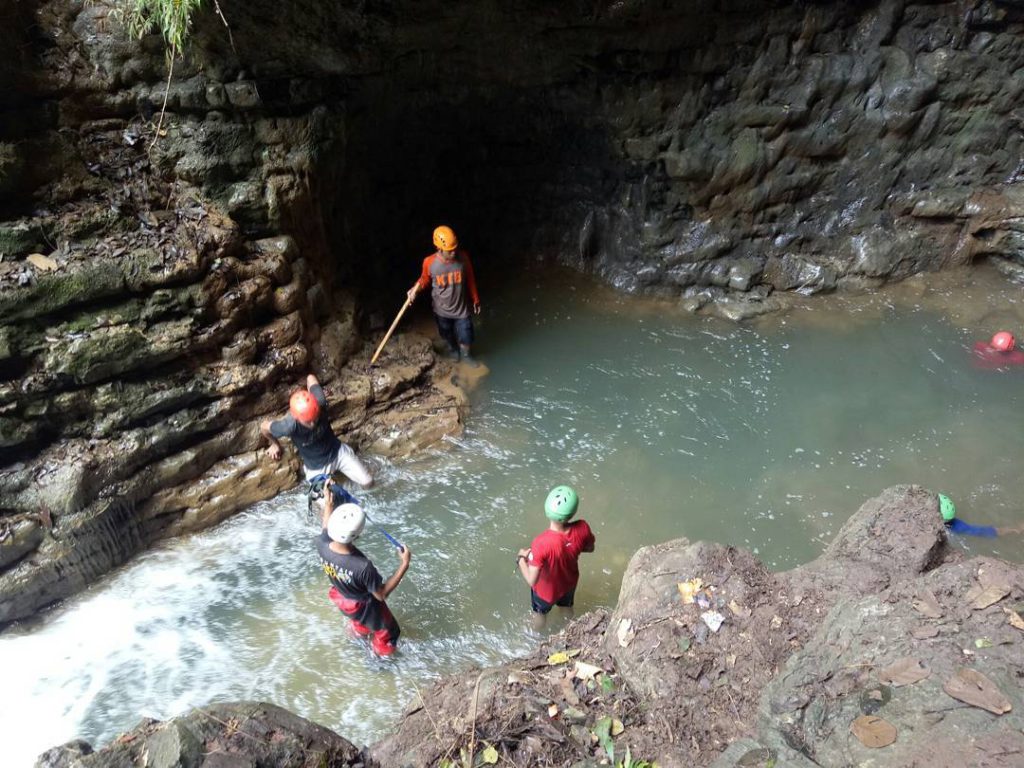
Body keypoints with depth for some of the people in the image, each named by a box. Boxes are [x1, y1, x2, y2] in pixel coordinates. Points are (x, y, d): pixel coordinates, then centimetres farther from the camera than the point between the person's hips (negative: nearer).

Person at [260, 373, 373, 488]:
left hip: (338, 451, 2)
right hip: (317, 467, -2)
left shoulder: (320, 403, -32)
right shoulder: (289, 426, -37)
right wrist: (275, 444, 4)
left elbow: (310, 377, -13)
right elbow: (264, 427, -15)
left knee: (368, 483, 1)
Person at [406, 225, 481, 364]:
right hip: (441, 310, 0)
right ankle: (454, 351, 59)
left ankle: (467, 355, 49)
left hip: (461, 309, 0)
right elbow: (425, 279, -2)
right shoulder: (429, 262, -23)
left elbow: (470, 279, -5)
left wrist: (475, 300, 6)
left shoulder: (463, 257, -21)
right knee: (448, 337, 25)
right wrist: (416, 288, -22)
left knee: (466, 338, 15)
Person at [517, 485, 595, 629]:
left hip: (546, 590, -3)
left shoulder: (541, 544, -45)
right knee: (567, 607, 37)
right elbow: (590, 548, -10)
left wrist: (521, 558, -19)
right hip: (569, 582, 3)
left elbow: (532, 580, -36)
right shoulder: (582, 528, -33)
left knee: (539, 613, 32)